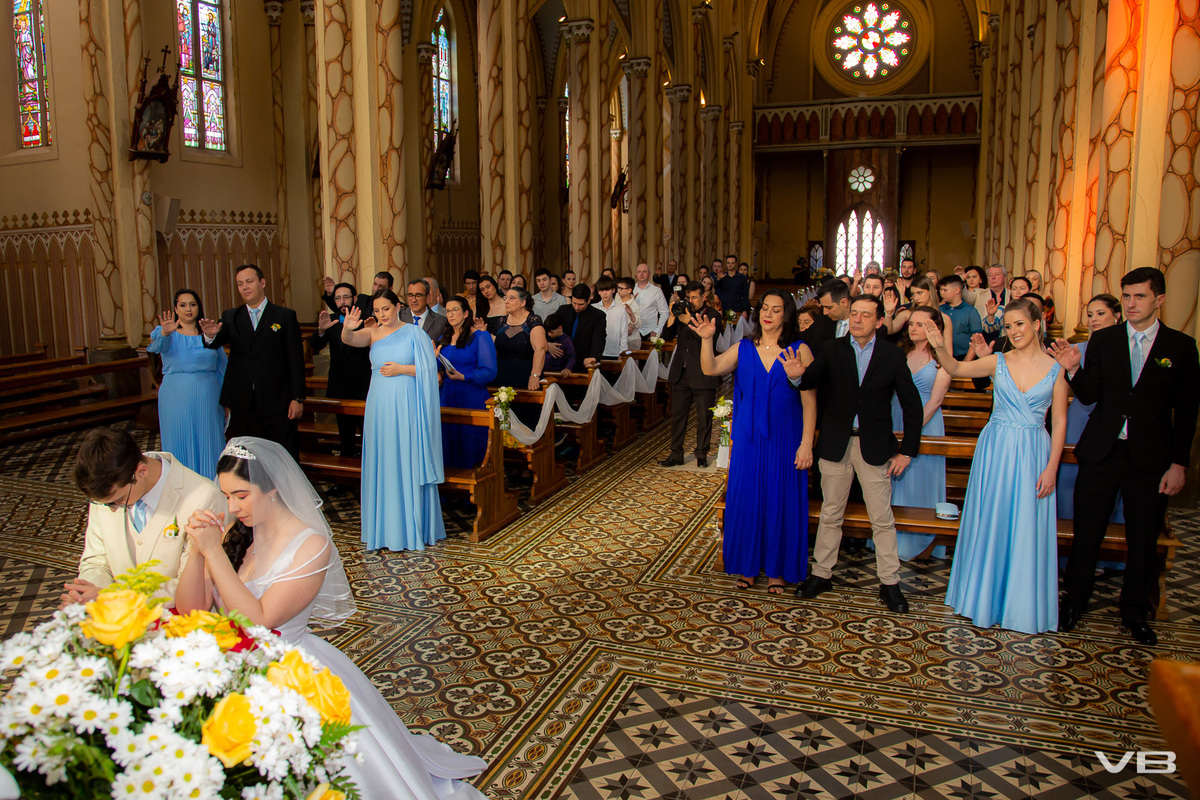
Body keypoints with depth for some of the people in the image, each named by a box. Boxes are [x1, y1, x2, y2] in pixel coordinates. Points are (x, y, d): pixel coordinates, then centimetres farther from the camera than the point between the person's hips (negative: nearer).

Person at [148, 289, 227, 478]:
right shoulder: (168, 334, 2)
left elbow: (222, 369, 9)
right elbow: (159, 345, -23)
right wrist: (165, 333, -46)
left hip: (207, 399, 2)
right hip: (176, 398, -1)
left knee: (208, 447, 6)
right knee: (180, 447, 4)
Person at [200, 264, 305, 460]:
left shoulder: (285, 316, 3)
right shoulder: (230, 317, 13)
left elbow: (296, 359, 0)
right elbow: (216, 343, -3)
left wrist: (297, 398, -6)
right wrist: (210, 335, -27)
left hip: (276, 402, -3)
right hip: (242, 404, 3)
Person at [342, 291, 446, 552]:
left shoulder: (414, 333, 1)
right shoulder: (373, 334, 9)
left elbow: (429, 369, -3)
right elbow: (349, 340, -10)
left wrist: (401, 369, -12)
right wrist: (347, 329, -30)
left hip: (406, 407, -3)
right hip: (380, 407, 3)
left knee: (409, 463, 0)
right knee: (382, 464, 6)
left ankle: (412, 527, 9)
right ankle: (385, 527, 16)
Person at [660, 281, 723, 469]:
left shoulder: (713, 316, -4)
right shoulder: (682, 312, 9)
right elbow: (667, 336, 4)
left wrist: (689, 321, -22)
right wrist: (672, 316, -10)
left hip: (703, 376, -4)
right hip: (681, 374, 4)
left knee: (704, 418, 5)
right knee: (677, 416, 8)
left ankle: (702, 455, 19)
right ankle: (676, 455, 18)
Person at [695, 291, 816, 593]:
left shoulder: (800, 350, -4)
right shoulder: (744, 349, 4)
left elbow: (809, 401, -6)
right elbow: (710, 369, -9)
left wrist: (806, 443, -11)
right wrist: (706, 340, -25)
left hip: (783, 439, -2)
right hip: (749, 438, 2)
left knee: (780, 501, 5)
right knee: (746, 498, 8)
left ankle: (777, 569, 21)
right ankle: (749, 565, 24)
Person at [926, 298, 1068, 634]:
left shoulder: (1055, 369, 0)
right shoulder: (998, 362, 1)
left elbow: (1059, 421, 0)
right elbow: (955, 369, -9)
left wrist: (1051, 467, -5)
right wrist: (941, 348, -30)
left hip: (1033, 454, -1)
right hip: (995, 450, 1)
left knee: (1027, 530, 5)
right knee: (989, 524, 9)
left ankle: (1021, 604, 22)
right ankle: (986, 596, 26)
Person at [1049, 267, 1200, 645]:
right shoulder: (1103, 340, 3)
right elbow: (1090, 396, 1)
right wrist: (1074, 370, -19)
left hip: (1150, 458, 0)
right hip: (1101, 452, 1)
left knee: (1144, 540, 10)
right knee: (1086, 532, 8)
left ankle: (1135, 611, 28)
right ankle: (1075, 600, 26)